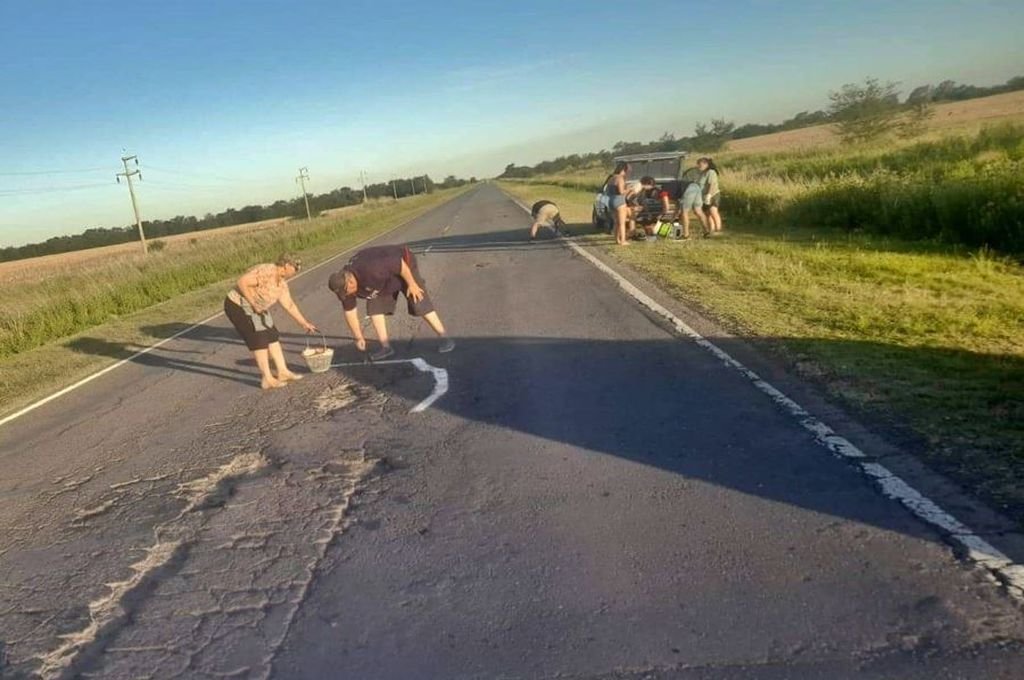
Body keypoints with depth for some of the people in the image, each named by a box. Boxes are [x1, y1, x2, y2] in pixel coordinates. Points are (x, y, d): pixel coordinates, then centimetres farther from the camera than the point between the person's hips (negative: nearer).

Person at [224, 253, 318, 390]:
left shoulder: (282, 283, 4)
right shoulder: (265, 271, -25)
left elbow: (289, 305, 11)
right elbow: (242, 283, -31)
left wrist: (304, 323, 13)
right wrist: (254, 304, -27)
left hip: (256, 310, 9)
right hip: (238, 306, -9)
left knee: (273, 337, 6)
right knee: (260, 340, -10)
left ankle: (283, 372, 12)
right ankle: (267, 379, -4)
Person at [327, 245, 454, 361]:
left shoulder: (371, 271, -43)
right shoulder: (344, 283, -16)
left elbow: (399, 264, -33)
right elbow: (349, 311, -5)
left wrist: (412, 284, -23)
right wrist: (358, 337, 2)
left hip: (403, 265, -7)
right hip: (384, 278, 7)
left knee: (419, 304, -13)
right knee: (374, 307, -6)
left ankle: (445, 338, -9)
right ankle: (386, 347, 0)